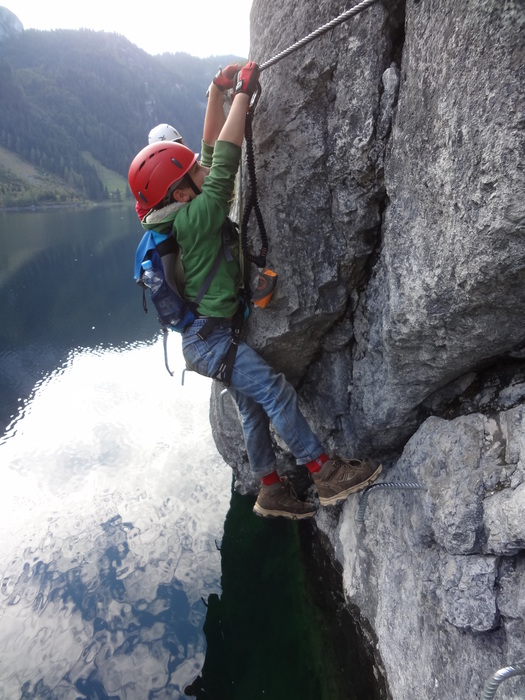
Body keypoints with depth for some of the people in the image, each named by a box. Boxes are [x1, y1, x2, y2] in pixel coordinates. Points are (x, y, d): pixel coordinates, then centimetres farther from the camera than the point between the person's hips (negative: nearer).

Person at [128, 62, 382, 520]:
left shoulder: (183, 217, 8)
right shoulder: (195, 217, -19)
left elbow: (213, 152, 14)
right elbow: (226, 160, -19)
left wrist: (218, 92, 14)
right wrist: (243, 93, -9)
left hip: (213, 334, 10)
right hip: (209, 339, -10)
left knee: (253, 407, 12)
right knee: (277, 393, -13)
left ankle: (272, 492, 23)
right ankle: (326, 475, -4)